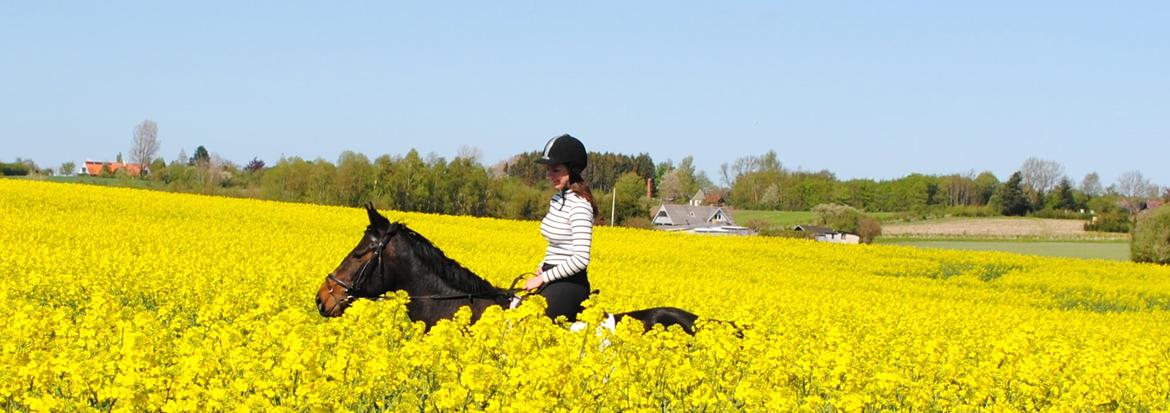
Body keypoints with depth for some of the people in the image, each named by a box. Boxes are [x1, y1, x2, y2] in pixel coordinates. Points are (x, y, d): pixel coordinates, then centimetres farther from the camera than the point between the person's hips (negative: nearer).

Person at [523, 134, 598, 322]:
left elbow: (580, 259, -23)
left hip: (569, 285, -9)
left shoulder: (579, 205, -17)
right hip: (553, 282, 9)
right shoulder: (557, 199, 11)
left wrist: (543, 278, -16)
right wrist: (542, 268, 5)